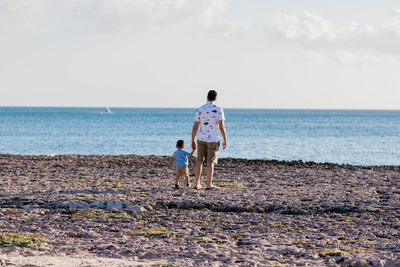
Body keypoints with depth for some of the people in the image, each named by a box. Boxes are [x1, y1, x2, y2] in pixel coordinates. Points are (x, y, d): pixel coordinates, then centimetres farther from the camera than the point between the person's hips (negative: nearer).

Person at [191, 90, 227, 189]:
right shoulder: (218, 110, -7)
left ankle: (197, 183, 9)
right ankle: (209, 184, 1)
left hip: (201, 139, 3)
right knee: (210, 162, 1)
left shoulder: (200, 109, 1)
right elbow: (222, 126, -10)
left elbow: (195, 126, 0)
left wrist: (193, 140, 7)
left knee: (199, 161, 9)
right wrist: (225, 140, -1)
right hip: (213, 140, -3)